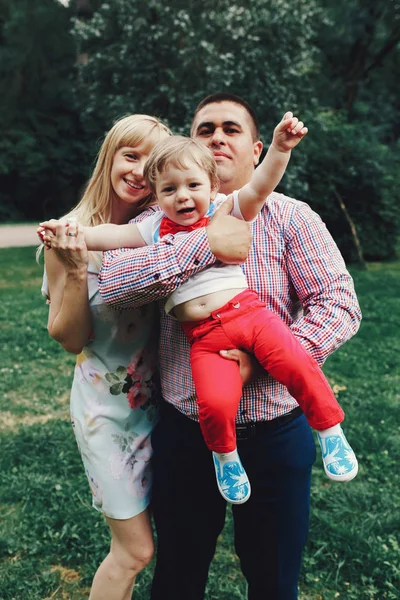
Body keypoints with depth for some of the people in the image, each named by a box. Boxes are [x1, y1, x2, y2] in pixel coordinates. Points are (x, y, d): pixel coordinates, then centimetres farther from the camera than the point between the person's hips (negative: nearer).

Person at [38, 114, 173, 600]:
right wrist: (75, 272, -26)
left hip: (158, 396, 5)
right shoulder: (74, 236, -14)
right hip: (107, 405, -4)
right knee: (135, 550, 6)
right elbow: (69, 338, -12)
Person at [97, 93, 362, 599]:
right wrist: (207, 244, -23)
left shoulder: (290, 216, -1)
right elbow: (112, 282, -16)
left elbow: (338, 304, -10)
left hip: (275, 432, -1)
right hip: (183, 430, 1)